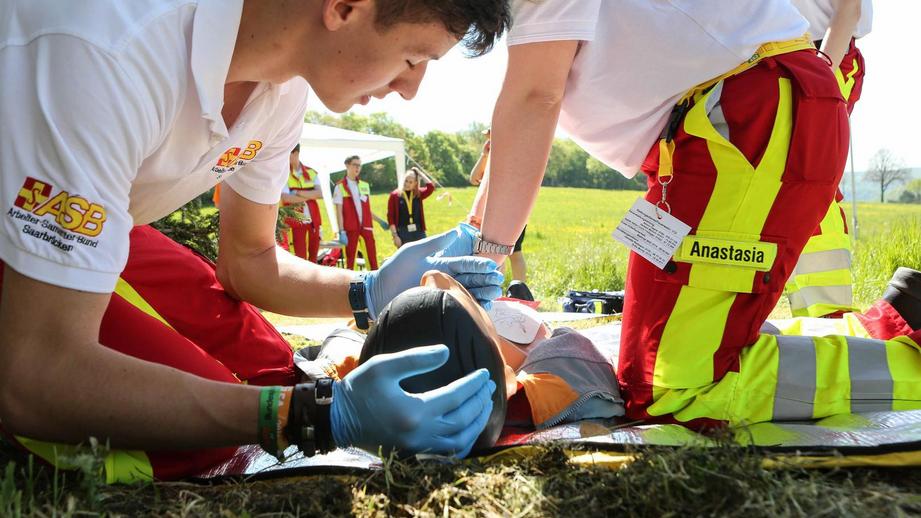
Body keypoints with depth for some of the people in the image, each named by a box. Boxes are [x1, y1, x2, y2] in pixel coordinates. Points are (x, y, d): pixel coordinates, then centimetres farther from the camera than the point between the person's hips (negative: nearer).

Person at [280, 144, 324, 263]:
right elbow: (286, 198, -15)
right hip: (295, 222, -4)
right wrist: (310, 196, -8)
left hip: (314, 221, 4)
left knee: (313, 257, 10)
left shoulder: (311, 173, 9)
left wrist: (299, 193, -16)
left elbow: (320, 193, -4)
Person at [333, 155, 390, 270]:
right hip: (350, 228, -4)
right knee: (350, 259, 1)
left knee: (372, 258, 1)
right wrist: (341, 232, -12)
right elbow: (339, 212, -5)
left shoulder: (365, 185, 13)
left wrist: (380, 221, 18)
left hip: (366, 226, 4)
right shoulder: (340, 186, -1)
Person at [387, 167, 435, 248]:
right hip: (403, 233, -3)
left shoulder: (419, 194, 8)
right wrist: (395, 235, -11)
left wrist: (420, 173, -1)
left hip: (419, 232, 3)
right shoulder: (395, 195, -1)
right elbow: (390, 216, -4)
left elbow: (431, 187, -9)